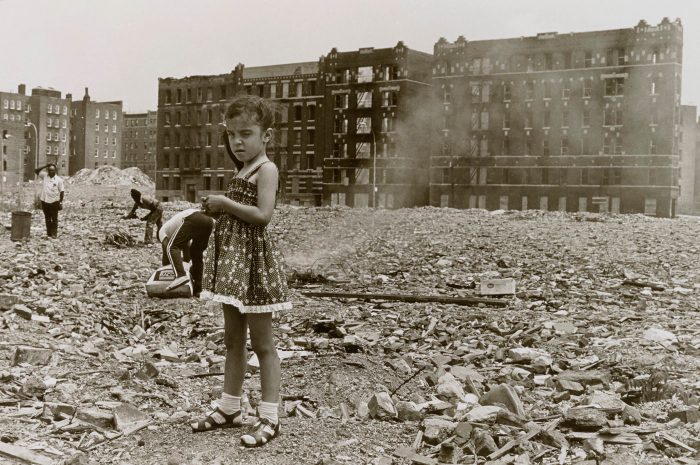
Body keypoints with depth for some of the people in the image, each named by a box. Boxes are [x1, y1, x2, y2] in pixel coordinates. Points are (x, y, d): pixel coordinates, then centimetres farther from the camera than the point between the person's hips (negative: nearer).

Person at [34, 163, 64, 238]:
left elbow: (62, 191, -2)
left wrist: (60, 202, -7)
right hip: (44, 201, 3)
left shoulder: (59, 180, -2)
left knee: (54, 218, 0)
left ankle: (54, 234, 4)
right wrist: (45, 166, -5)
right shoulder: (44, 176, 6)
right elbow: (36, 171, 1)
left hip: (54, 201, -3)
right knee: (47, 218, 10)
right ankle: (48, 233, 16)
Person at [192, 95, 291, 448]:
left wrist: (225, 203, -16)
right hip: (231, 258, 9)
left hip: (253, 258, -9)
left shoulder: (266, 169, -12)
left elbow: (262, 214, -24)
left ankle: (269, 418, 6)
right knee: (233, 339, 16)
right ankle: (229, 408, 27)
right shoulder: (242, 171, 15)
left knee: (262, 342, -2)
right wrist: (216, 207, 3)